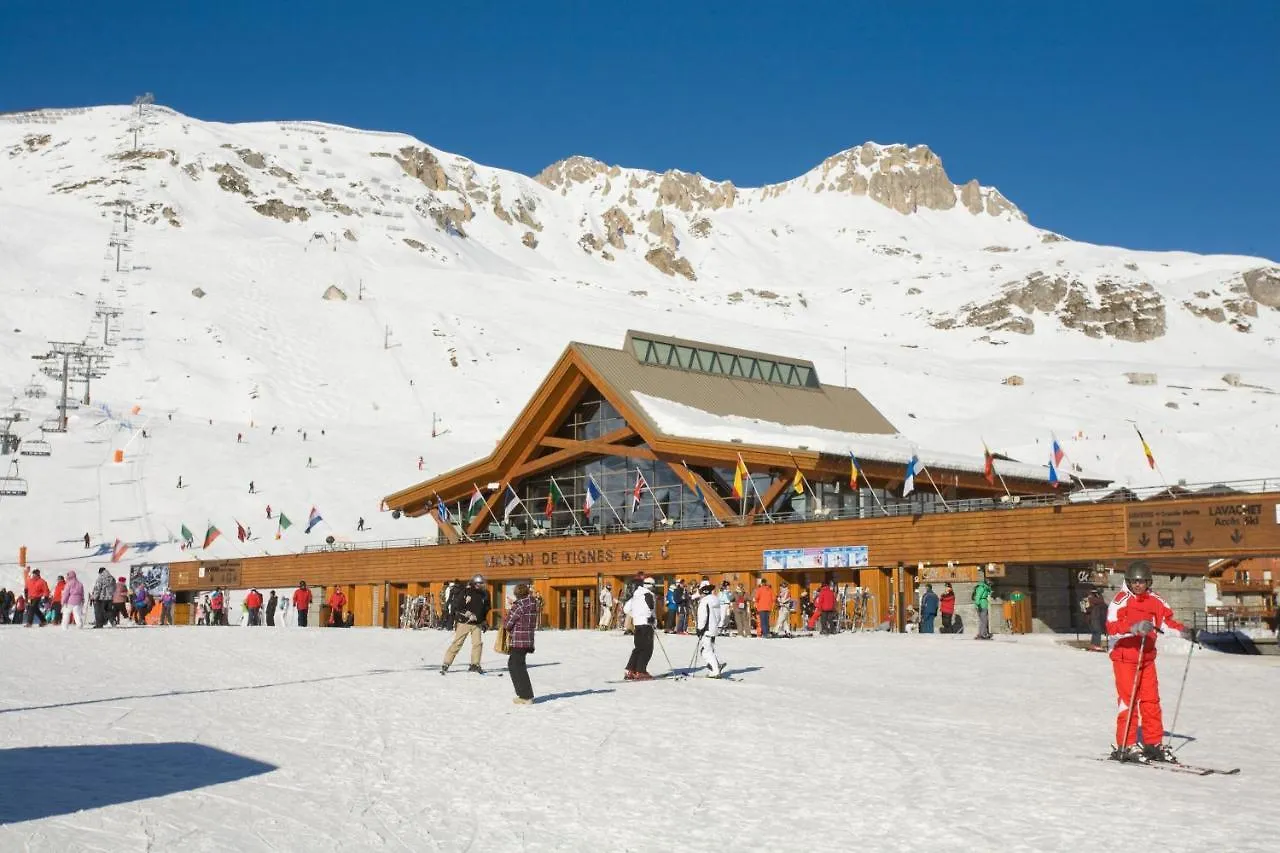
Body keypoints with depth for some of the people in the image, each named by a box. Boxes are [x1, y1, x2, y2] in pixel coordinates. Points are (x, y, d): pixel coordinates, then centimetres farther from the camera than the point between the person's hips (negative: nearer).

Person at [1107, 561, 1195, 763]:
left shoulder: (1154, 601, 7)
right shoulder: (1121, 600, -11)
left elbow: (1166, 621, 13)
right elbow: (1112, 628, -22)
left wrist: (1184, 631, -4)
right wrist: (1134, 628, -35)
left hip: (1146, 657, 6)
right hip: (1124, 657, -6)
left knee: (1151, 700, 6)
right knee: (1128, 699, -7)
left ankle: (1154, 743, 15)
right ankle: (1126, 746, -2)